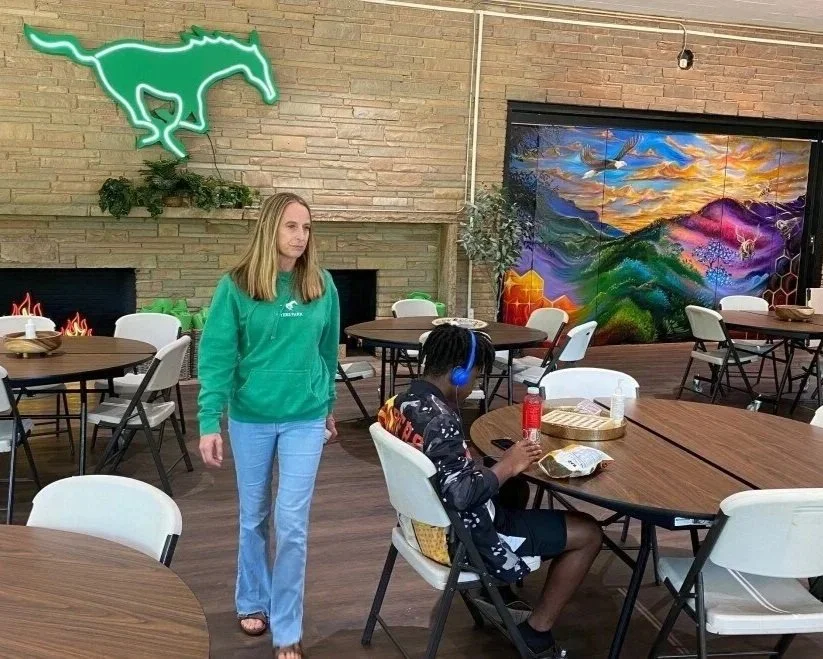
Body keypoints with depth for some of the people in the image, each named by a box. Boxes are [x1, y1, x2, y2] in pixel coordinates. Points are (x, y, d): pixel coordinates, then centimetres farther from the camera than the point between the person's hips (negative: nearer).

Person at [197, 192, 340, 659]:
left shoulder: (322, 285, -3)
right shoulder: (236, 286, -9)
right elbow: (216, 357, -10)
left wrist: (329, 406, 14)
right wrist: (210, 423, -15)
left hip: (306, 419, 1)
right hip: (250, 418, 0)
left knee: (293, 523, 1)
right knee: (254, 517, 16)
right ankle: (252, 602, 39)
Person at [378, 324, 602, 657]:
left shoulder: (399, 404, 1)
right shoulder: (440, 420, -28)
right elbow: (462, 494, -31)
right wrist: (507, 466, -17)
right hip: (460, 537, -9)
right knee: (588, 533, -1)